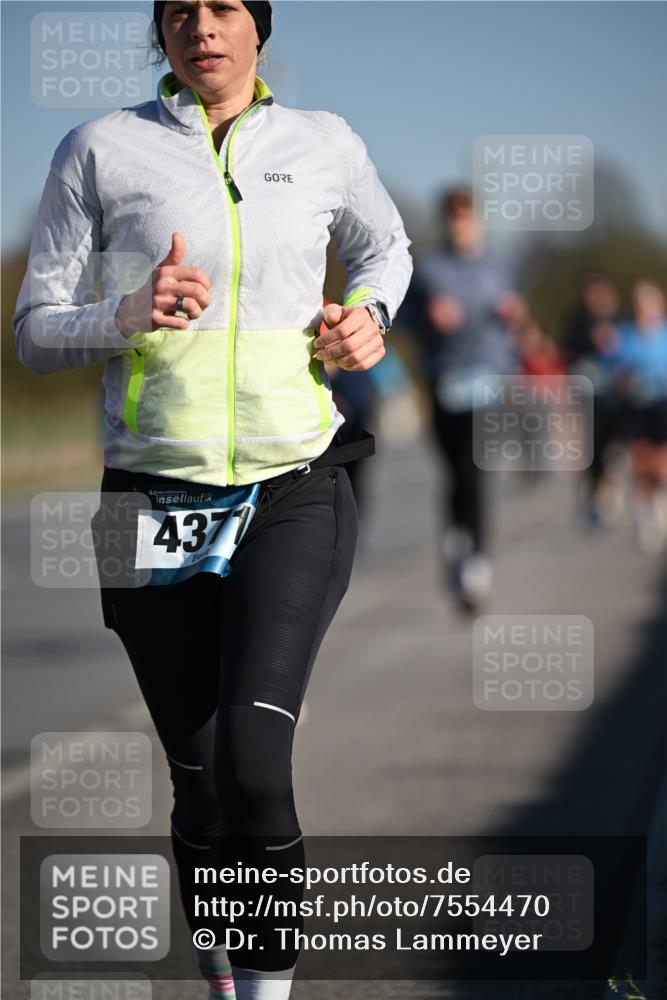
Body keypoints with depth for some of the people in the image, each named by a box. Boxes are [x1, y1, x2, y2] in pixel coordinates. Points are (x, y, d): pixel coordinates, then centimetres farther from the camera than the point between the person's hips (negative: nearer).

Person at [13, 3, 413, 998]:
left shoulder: (325, 144, 7)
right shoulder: (102, 149, 2)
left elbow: (385, 247, 28)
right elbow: (35, 332, 3)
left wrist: (370, 317, 6)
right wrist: (130, 315, -17)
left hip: (295, 495, 0)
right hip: (155, 502, 0)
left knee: (253, 764, -20)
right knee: (200, 791, 4)